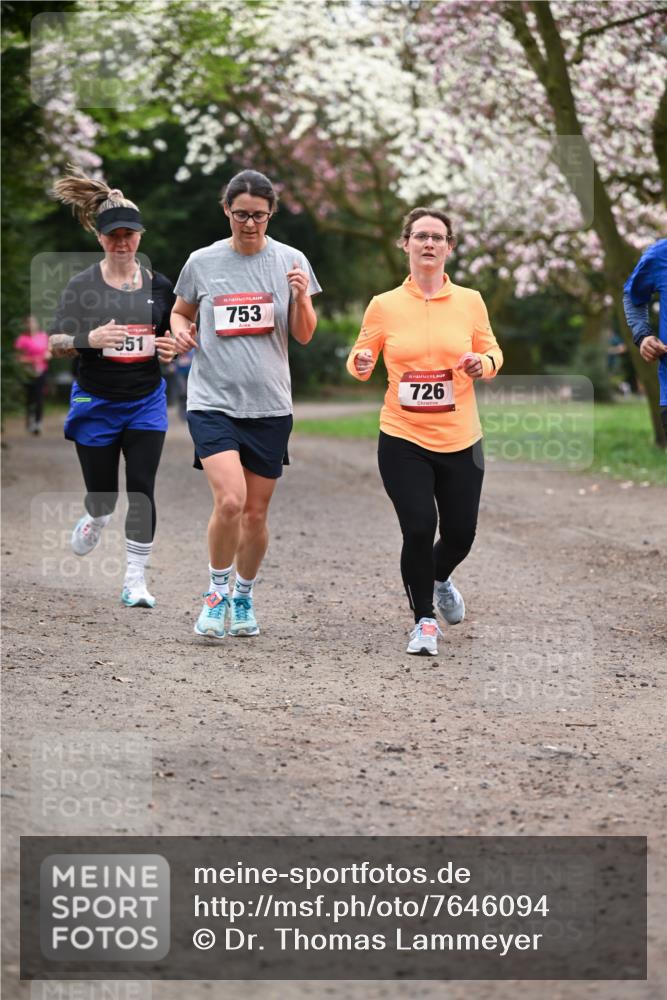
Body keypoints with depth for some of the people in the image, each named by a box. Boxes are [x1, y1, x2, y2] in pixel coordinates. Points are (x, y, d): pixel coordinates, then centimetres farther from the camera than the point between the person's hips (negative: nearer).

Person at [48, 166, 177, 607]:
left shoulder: (158, 285, 3)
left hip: (146, 401, 1)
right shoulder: (82, 285, -5)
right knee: (102, 491, 7)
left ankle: (136, 580, -1)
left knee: (141, 490, -8)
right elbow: (56, 343, -5)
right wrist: (89, 338, -25)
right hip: (96, 402, -1)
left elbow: (172, 336, 15)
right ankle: (94, 521, 44)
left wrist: (170, 349, -8)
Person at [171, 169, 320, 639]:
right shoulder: (202, 262, 2)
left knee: (256, 513, 8)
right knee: (229, 500, -20)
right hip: (213, 401, -2)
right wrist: (180, 331, -4)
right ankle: (217, 592, 2)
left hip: (270, 406, 2)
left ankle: (244, 597, 30)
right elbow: (181, 312, 19)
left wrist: (301, 297, -15)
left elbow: (304, 336, 4)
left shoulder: (291, 261, 2)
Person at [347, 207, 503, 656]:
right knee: (418, 529, -13)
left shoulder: (470, 301, 2)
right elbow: (360, 360, 7)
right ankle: (424, 620, 11)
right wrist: (360, 363, -16)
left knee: (460, 534, 5)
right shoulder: (384, 306, -1)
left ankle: (440, 579, 44)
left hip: (460, 441, 2)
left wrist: (482, 363, -12)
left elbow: (493, 352, 11)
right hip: (403, 439, -2)